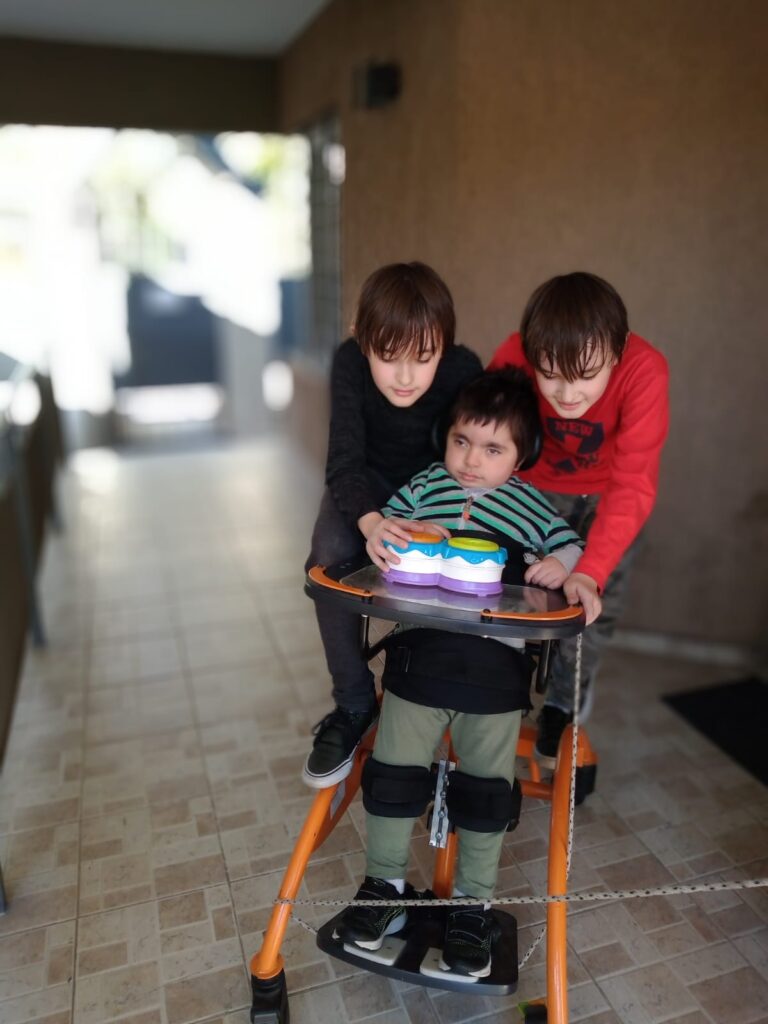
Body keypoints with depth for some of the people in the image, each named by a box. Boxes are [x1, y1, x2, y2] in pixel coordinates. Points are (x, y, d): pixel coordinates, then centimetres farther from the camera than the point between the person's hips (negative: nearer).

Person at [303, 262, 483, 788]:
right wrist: (370, 520, -53)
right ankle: (354, 704, -9)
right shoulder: (350, 362, -26)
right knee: (329, 554, -29)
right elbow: (345, 460, -32)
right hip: (367, 482, 0)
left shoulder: (463, 368, -26)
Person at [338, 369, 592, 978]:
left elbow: (572, 547, 7)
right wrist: (378, 537, -15)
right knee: (392, 775, 9)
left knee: (485, 791, 8)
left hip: (495, 664, -1)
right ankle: (386, 885, 32)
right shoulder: (426, 485, 9)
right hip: (418, 653, 2)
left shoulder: (530, 504, 6)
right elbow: (384, 520, 8)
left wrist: (560, 566, -16)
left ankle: (474, 904, 30)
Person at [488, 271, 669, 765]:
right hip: (536, 486, 1)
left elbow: (633, 485, -36)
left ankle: (566, 700, 20)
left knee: (598, 601, -7)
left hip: (607, 493, -1)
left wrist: (591, 571, -45)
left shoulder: (645, 370, -35)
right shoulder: (513, 357, -31)